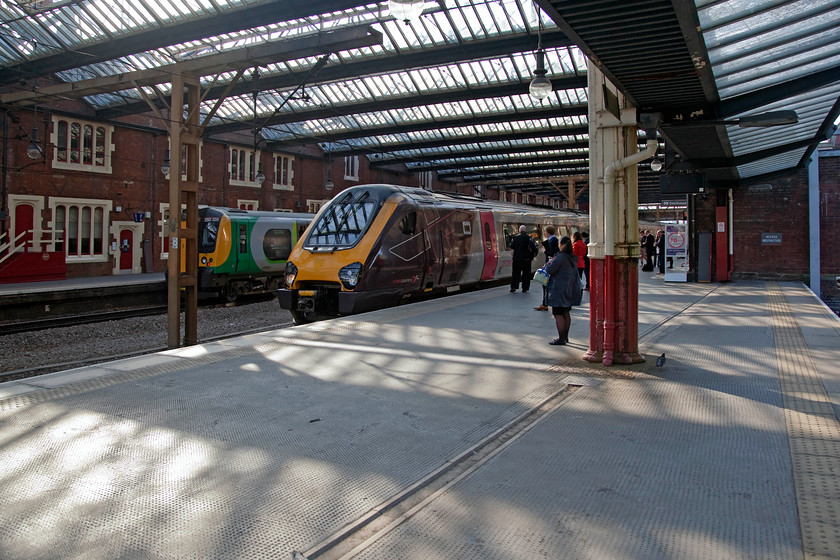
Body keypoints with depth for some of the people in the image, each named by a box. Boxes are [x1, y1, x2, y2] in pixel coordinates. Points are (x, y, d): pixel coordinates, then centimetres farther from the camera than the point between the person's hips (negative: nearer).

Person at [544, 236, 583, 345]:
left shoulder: (560, 257, -18)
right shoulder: (573, 257, 9)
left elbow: (550, 270, -20)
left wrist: (549, 263, 1)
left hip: (559, 289, -9)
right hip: (569, 289, 9)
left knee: (558, 314, -4)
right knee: (566, 313, 17)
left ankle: (561, 339, -4)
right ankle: (565, 337, 26)